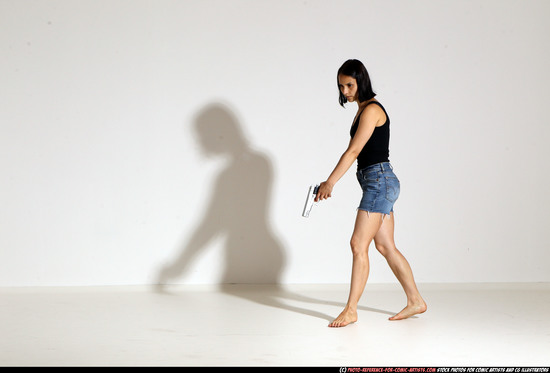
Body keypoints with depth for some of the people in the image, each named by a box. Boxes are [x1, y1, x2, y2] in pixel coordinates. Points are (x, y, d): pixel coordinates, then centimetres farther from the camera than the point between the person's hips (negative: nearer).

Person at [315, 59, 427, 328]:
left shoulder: (372, 110, -13)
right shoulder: (362, 110, 16)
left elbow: (354, 151, -20)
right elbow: (352, 151, 17)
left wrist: (330, 182, -22)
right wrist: (330, 182, 10)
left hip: (380, 180, -10)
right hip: (376, 184, 10)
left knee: (359, 243, -10)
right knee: (385, 246, 12)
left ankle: (351, 310, -5)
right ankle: (415, 301, 20)